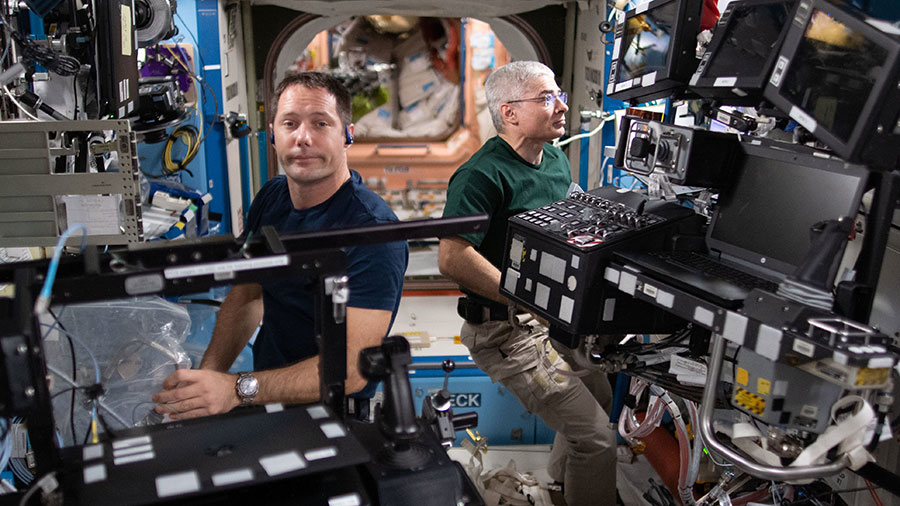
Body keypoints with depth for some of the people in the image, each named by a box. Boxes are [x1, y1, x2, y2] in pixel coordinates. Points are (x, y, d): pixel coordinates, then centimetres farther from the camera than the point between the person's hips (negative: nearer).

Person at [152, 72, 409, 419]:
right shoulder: (270, 198, 3)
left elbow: (352, 368, -26)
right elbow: (247, 294, 12)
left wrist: (239, 390, -34)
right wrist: (208, 375, -3)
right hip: (264, 394, 6)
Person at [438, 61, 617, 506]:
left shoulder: (557, 161, 8)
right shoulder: (482, 175, -21)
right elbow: (452, 258, -30)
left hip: (552, 318, 9)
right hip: (506, 331, -9)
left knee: (600, 398, 26)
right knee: (596, 436, -11)